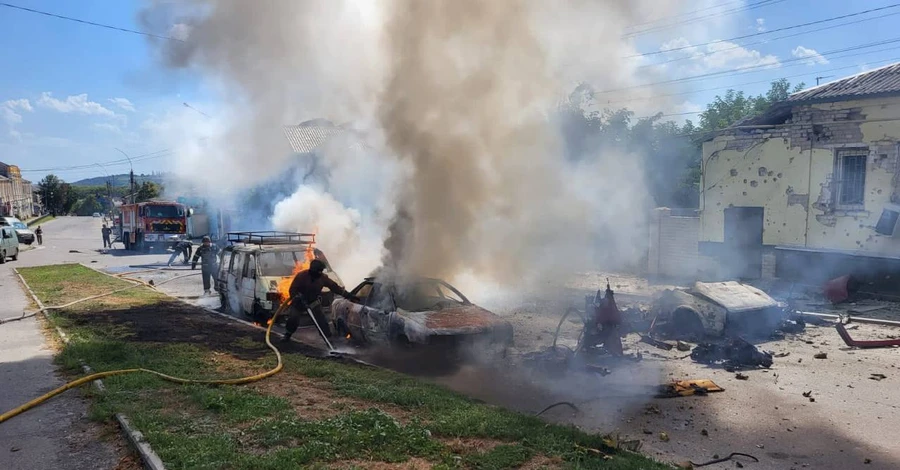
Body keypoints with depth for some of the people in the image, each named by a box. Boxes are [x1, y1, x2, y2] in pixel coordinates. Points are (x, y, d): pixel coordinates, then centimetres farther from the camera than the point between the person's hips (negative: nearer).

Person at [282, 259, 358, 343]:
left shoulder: (322, 277, -15)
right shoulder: (301, 276, -24)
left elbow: (335, 287, -11)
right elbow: (292, 289, -18)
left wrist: (348, 295, -13)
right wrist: (299, 299, -33)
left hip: (313, 302, 2)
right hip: (299, 302, -2)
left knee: (322, 320, -5)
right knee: (293, 318, -14)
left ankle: (328, 337, 4)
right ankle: (287, 335, 10)